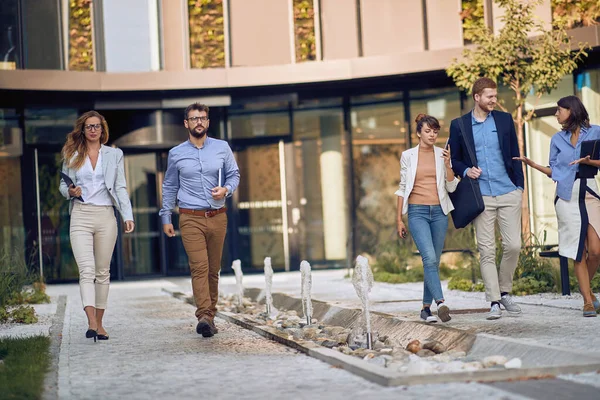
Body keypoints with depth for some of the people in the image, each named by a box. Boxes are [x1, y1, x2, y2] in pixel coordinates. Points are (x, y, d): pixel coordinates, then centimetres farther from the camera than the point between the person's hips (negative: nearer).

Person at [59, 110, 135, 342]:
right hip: (80, 216, -1)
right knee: (87, 270, -14)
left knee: (103, 271, 5)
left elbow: (120, 188, 6)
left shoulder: (114, 155, 10)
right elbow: (63, 184, 18)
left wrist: (128, 216, -6)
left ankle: (99, 323, 12)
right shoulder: (72, 155, 10)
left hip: (106, 216, 1)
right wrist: (70, 191, -6)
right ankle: (91, 323, -25)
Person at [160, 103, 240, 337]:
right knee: (199, 266, -16)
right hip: (191, 219, -2)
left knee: (213, 269, 7)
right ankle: (204, 317, -24)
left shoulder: (222, 148, 6)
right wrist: (166, 218, 10)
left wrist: (226, 189, -9)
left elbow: (234, 175, 13)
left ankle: (210, 316, 17)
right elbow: (169, 187, 14)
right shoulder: (176, 154, 5)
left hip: (218, 217, 2)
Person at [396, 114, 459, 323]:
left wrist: (447, 164, -10)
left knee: (434, 261, 4)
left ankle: (426, 308, 13)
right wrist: (399, 219, 5)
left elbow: (451, 187, 5)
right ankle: (440, 303, -31)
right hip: (417, 211, -3)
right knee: (429, 258, -21)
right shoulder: (408, 156, 5)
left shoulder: (442, 154, 9)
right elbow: (402, 188, 8)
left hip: (439, 212, 3)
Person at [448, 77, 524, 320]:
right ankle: (494, 302, 2)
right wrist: (466, 171, -10)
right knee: (486, 251, -2)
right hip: (481, 197, -1)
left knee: (513, 246, -2)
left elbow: (515, 154, 11)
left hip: (508, 193, 1)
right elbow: (454, 160, 10)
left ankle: (505, 292, 18)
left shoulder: (505, 120, 8)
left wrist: (520, 186, 6)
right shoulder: (459, 125, 4)